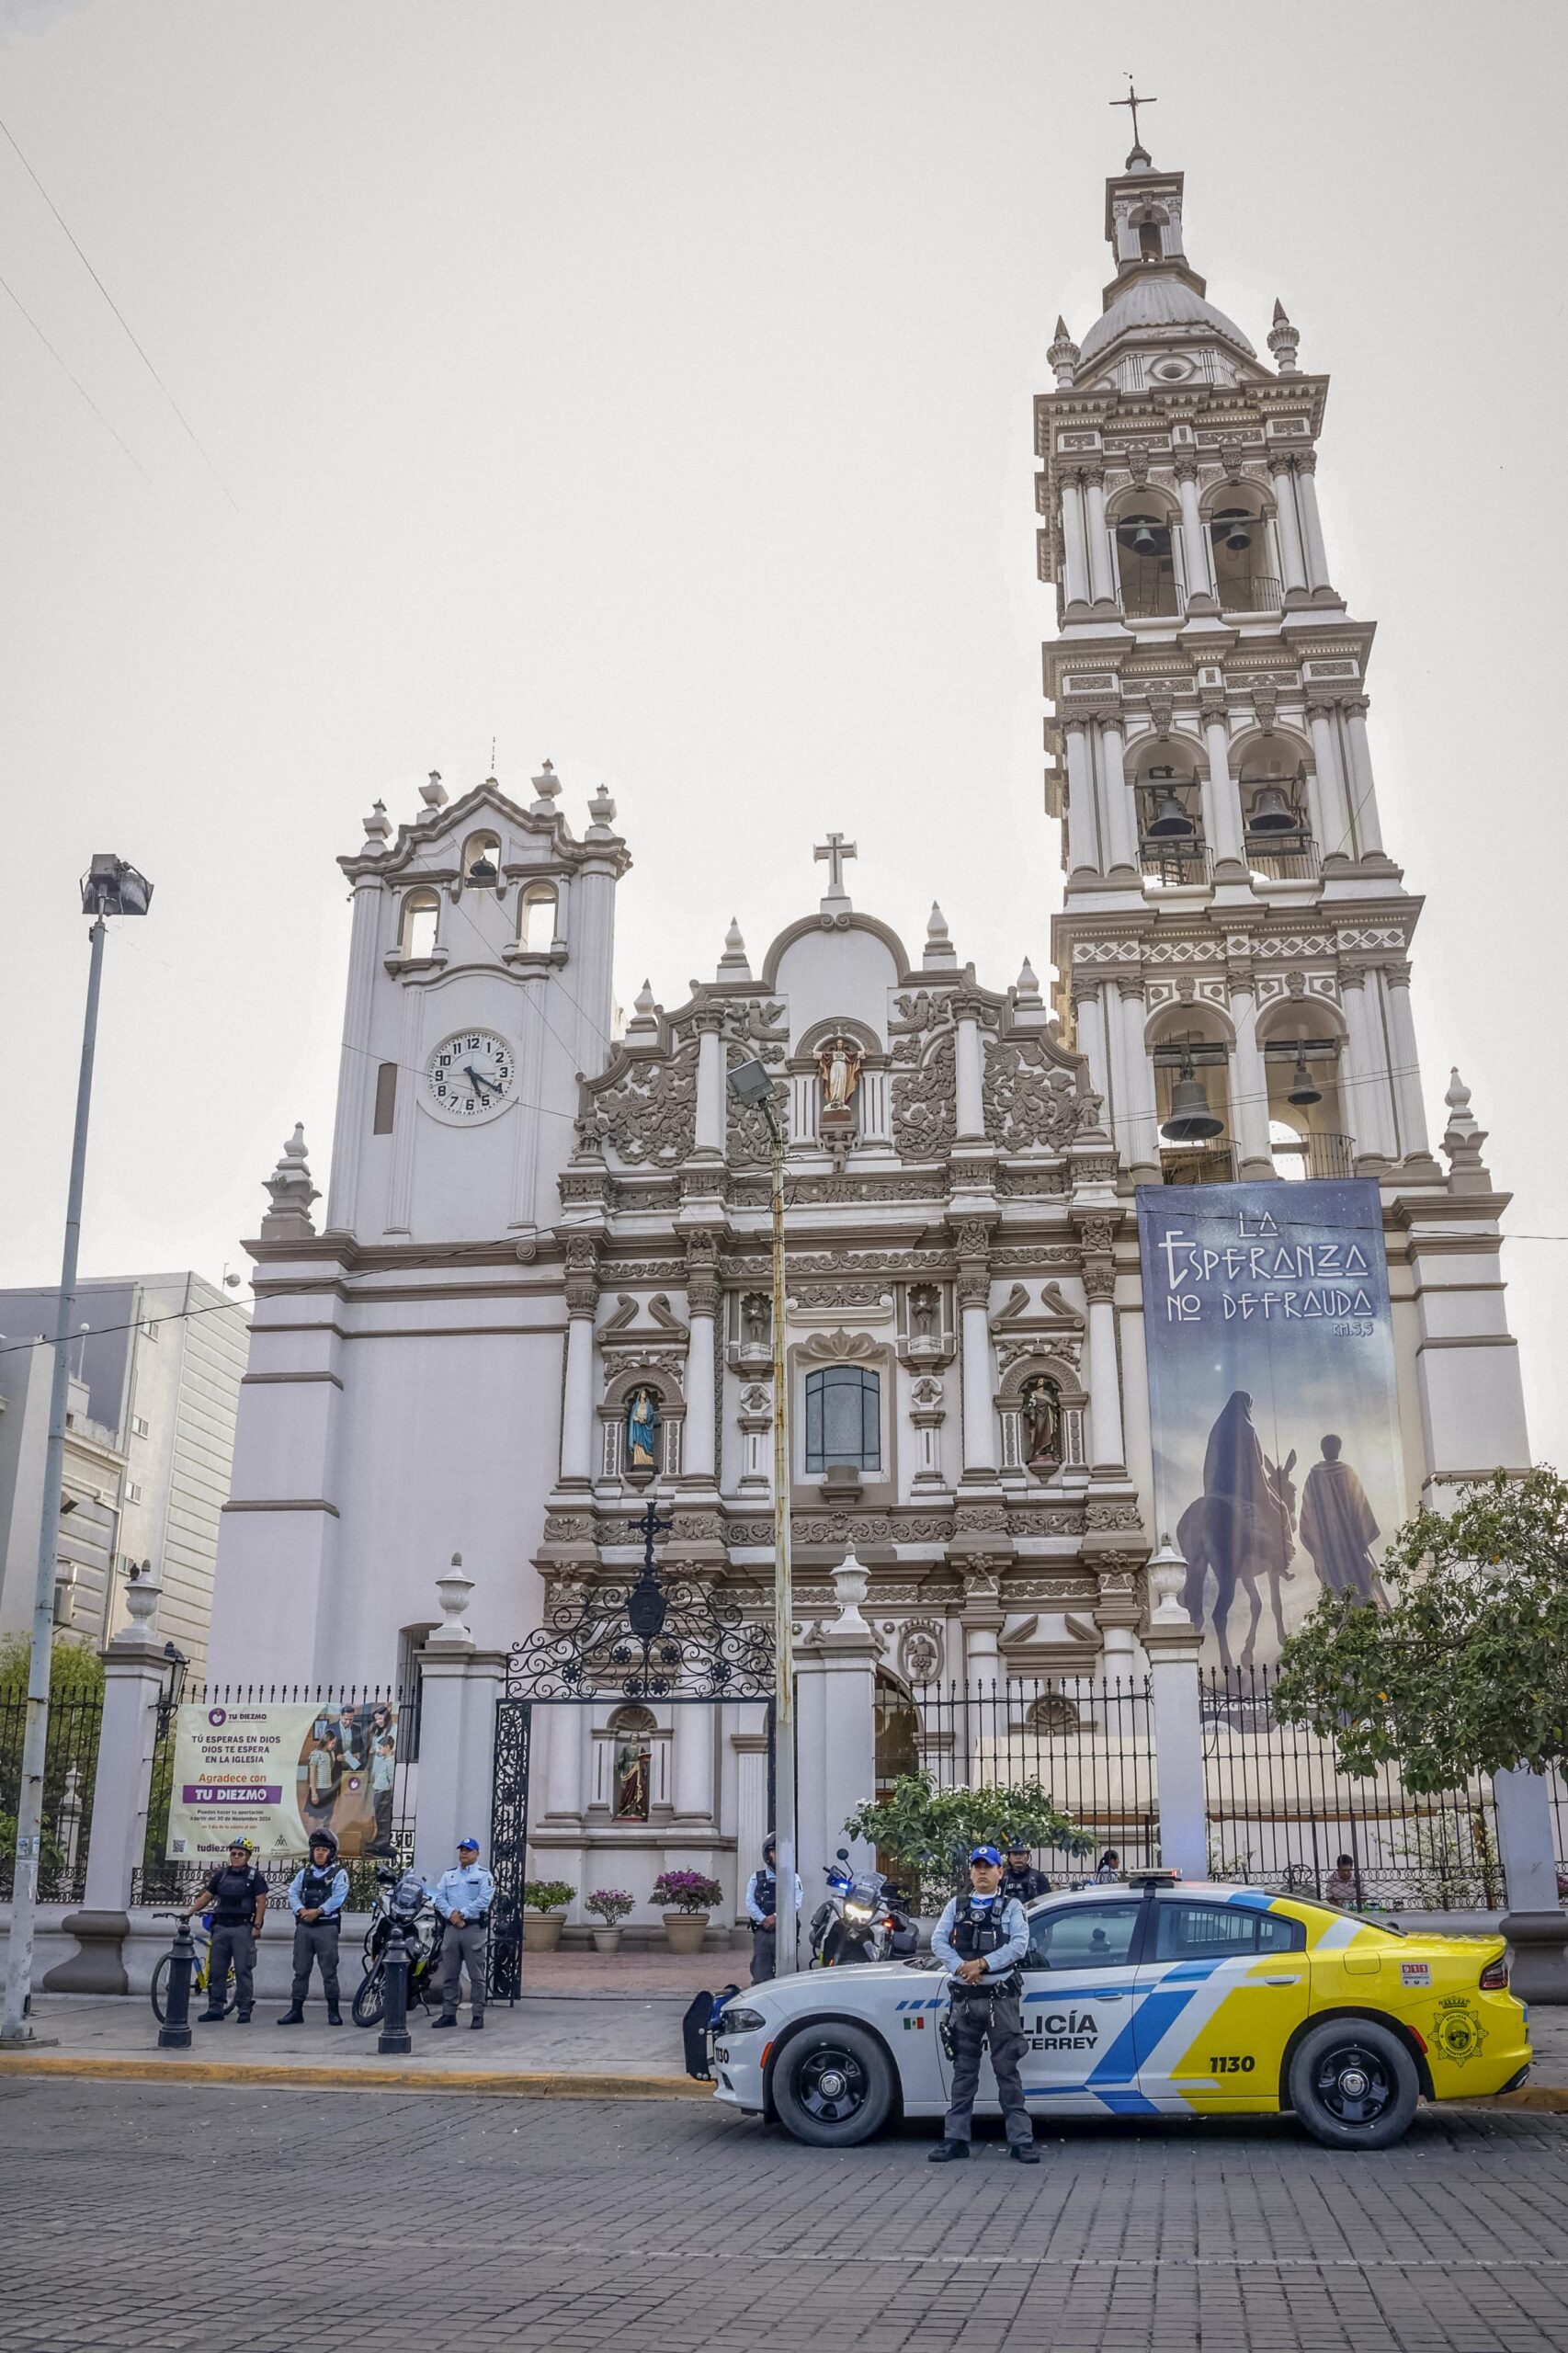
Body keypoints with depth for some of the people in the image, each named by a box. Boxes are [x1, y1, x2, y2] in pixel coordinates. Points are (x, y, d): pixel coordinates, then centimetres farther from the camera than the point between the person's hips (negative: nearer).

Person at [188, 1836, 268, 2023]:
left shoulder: (254, 1875, 1)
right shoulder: (222, 1874, 13)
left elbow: (261, 1902, -3)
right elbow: (207, 1896, 17)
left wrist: (257, 1926, -11)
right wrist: (190, 1912, 7)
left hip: (243, 1928, -4)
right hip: (221, 1927, 4)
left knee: (243, 1970, -4)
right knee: (216, 1970, 6)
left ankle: (244, 2010, 1)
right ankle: (215, 2009, 13)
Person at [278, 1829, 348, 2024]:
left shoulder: (339, 1873, 1)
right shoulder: (304, 1872, 15)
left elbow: (338, 1898, -11)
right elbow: (293, 1893, 4)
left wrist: (318, 1911, -19)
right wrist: (301, 1910, -14)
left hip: (327, 1927, -4)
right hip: (304, 1926, 4)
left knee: (329, 1971, -2)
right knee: (301, 1970, 7)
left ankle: (333, 2012, 3)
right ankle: (296, 2010, 13)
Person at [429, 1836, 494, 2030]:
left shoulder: (483, 1875, 1)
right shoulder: (448, 1875, 16)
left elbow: (484, 1900, -10)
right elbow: (439, 1897, 5)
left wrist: (462, 1914, -14)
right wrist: (451, 1914, -12)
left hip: (475, 1928, -5)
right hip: (452, 1928, 5)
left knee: (477, 1976, -2)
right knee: (448, 1975, 8)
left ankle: (478, 2015, 4)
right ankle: (448, 2014, 16)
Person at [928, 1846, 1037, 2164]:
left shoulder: (1011, 1906, 6)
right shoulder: (957, 1905, 14)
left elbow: (1019, 1944, -9)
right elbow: (939, 1940, 2)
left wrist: (982, 1964, -17)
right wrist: (961, 1967, -14)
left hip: (1000, 1998, -3)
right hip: (964, 1999, 3)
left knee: (1007, 2069, -3)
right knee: (964, 2071, 8)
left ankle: (1021, 2140, 1)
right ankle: (955, 2138, 13)